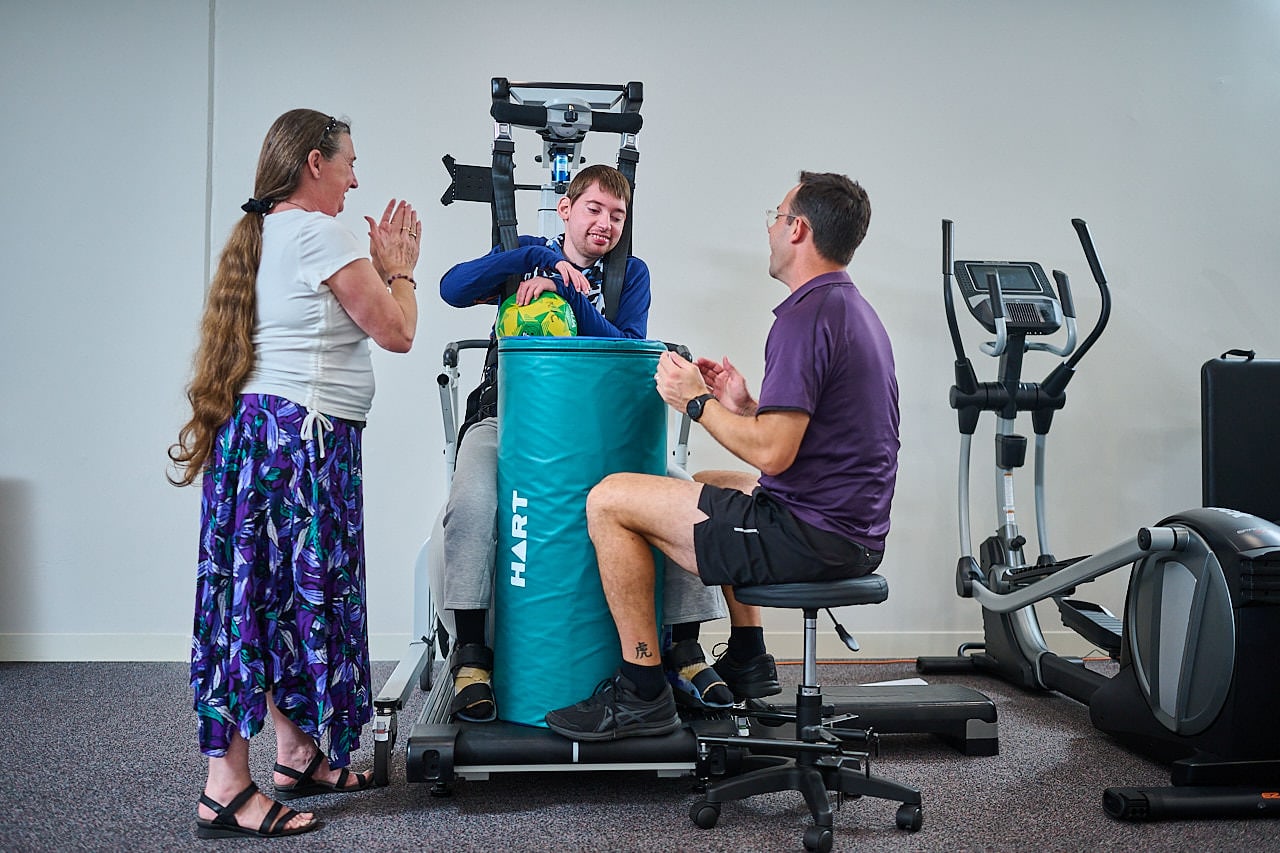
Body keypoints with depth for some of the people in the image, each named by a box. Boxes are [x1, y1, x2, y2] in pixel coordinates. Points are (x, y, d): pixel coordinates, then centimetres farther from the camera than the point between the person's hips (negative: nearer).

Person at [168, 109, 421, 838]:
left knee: (282, 591, 13)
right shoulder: (323, 233, -9)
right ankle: (227, 790, -4)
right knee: (294, 590, -8)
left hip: (253, 426, 10)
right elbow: (397, 332, -8)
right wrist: (398, 268, 9)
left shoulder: (262, 234, 20)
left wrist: (379, 263, 24)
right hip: (299, 431, -10)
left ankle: (299, 756, 23)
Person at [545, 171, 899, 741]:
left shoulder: (806, 316, -18)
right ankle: (746, 662, 34)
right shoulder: (856, 310, 15)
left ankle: (641, 693, 1)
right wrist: (745, 405, 12)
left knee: (610, 500, -6)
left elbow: (772, 453, -24)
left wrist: (696, 401, -10)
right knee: (713, 484, 35)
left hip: (809, 534, -11)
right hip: (856, 534, 11)